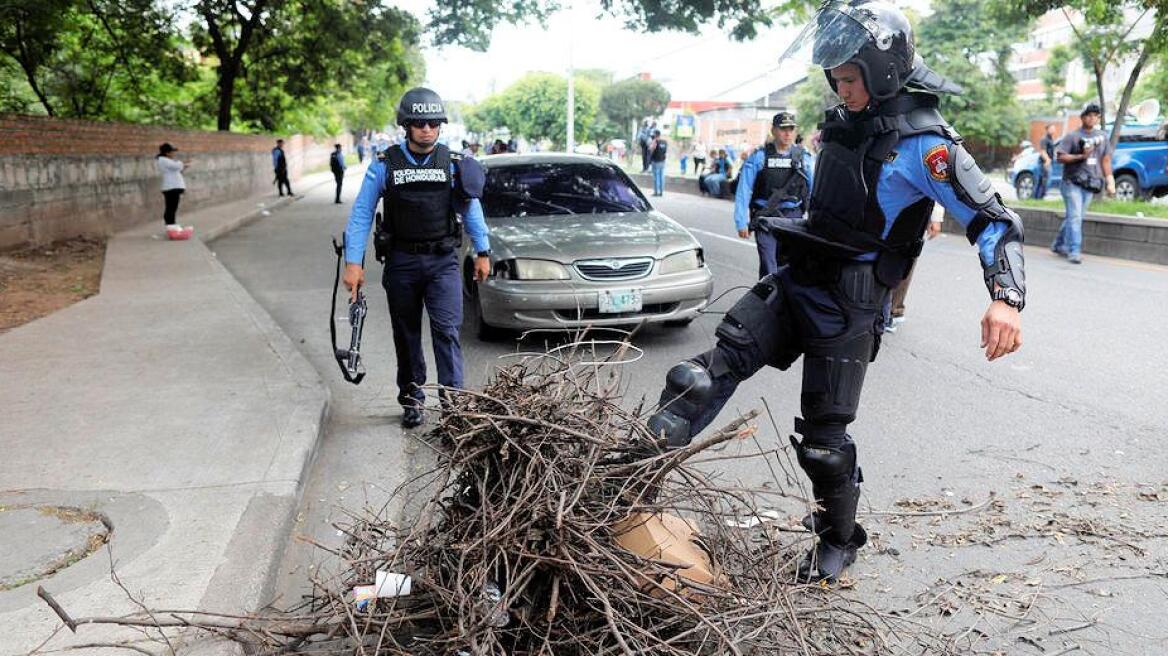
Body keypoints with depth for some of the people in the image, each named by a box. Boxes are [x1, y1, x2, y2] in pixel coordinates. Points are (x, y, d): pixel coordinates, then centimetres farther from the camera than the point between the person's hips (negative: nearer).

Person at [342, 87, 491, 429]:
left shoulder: (453, 164, 1)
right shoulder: (384, 166, -3)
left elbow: (471, 208, 11)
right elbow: (361, 214, -3)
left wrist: (482, 251, 11)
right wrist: (353, 263, -9)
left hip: (443, 261, -1)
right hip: (402, 262, 1)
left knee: (446, 330, -12)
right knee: (406, 335, 11)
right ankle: (411, 400, 24)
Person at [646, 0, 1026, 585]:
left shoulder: (923, 143, -14)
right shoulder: (845, 122, 10)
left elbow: (995, 220, -16)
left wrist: (1006, 298, -30)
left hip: (849, 307, -7)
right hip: (795, 281, 7)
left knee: (824, 437, 2)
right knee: (714, 368, -12)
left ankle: (838, 542, 25)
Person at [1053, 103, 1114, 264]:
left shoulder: (1103, 137, 13)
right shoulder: (1072, 136, -1)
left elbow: (1106, 160, 15)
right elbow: (1060, 157, -7)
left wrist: (1110, 182, 9)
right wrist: (1081, 156, -19)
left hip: (1090, 184, 5)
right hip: (1072, 182, -5)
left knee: (1074, 217, 8)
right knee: (1074, 216, -12)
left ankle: (1058, 245, 22)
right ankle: (1074, 251, -14)